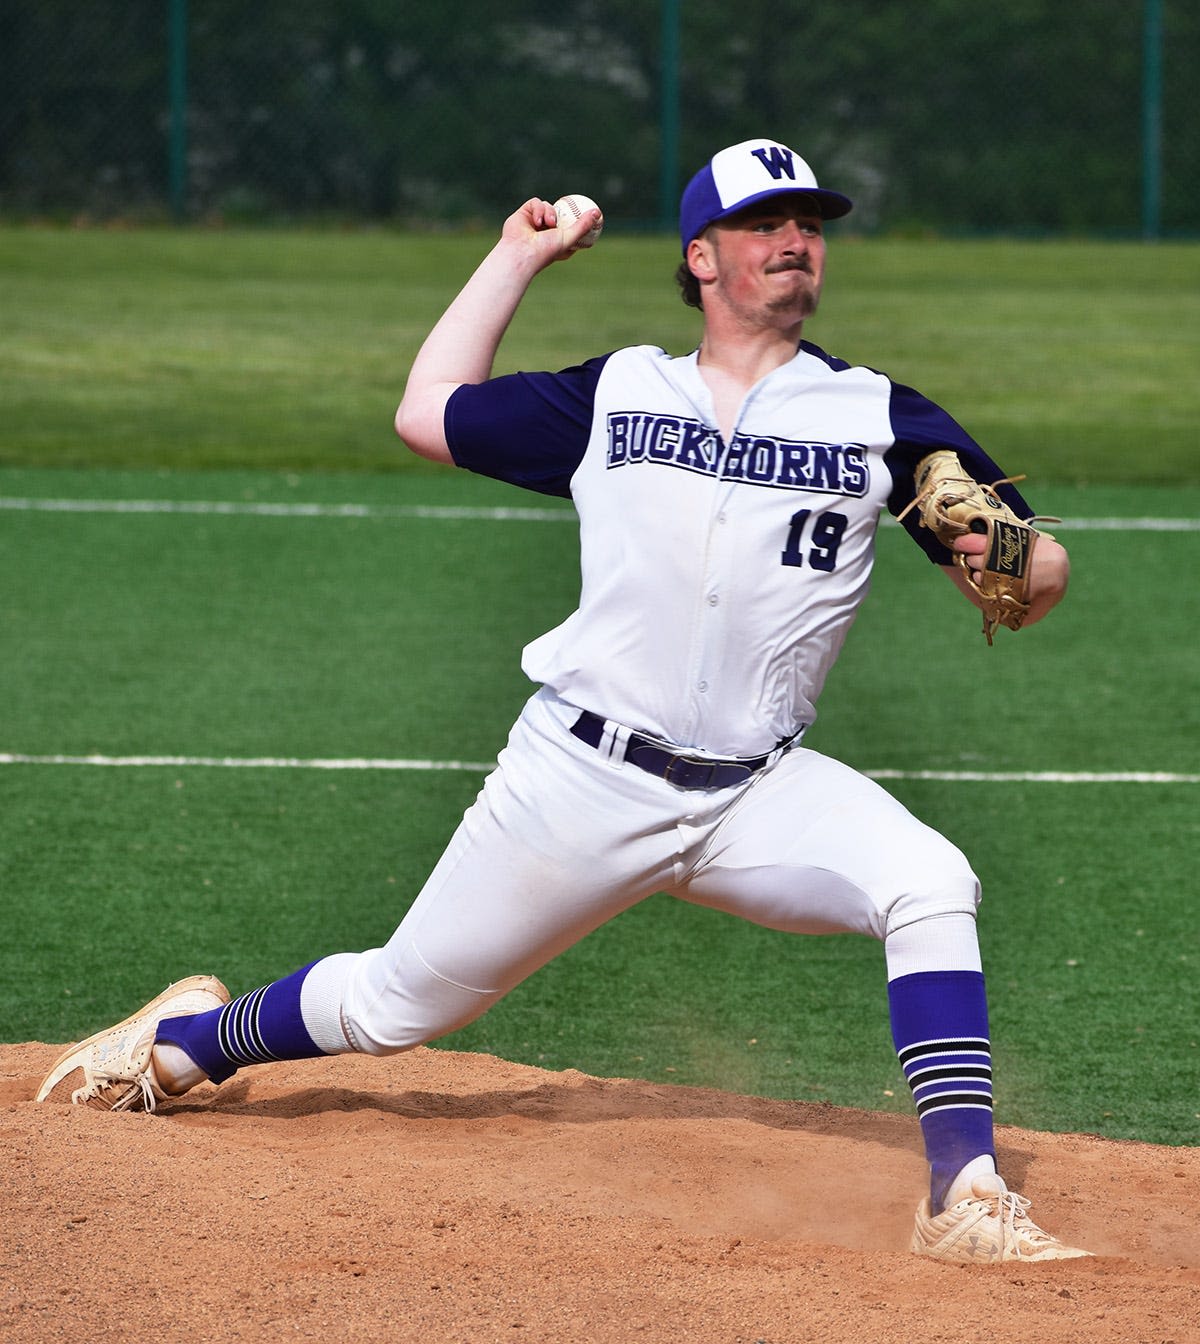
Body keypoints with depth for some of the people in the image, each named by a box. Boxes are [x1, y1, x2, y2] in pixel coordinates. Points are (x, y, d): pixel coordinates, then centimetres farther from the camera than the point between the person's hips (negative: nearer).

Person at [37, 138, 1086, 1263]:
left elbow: (1034, 579, 3)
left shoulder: (879, 419, 5)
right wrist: (517, 257, 21)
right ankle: (191, 1039, 38)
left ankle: (963, 1197, -29)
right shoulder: (616, 396, 9)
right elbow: (428, 415, 19)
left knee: (928, 884, -28)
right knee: (396, 1007, 8)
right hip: (582, 781, 0)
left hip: (757, 793, 0)